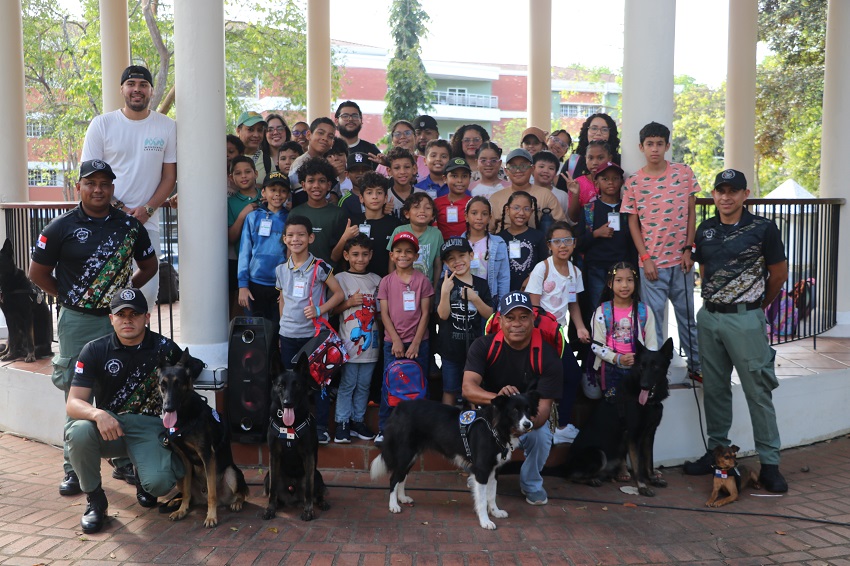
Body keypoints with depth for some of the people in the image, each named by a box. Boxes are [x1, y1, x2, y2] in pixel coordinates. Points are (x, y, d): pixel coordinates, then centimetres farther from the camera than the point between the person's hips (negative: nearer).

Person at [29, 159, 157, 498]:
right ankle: (74, 469, 15)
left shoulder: (129, 225, 4)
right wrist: (67, 297, 0)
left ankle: (125, 460, 21)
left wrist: (126, 290, 4)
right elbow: (37, 272, 4)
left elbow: (149, 265, 15)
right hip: (77, 322, -2)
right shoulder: (61, 228, -3)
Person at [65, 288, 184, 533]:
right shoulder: (95, 351, -4)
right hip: (107, 426, 1)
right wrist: (98, 414, -34)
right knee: (79, 431, -33)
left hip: (149, 427, -1)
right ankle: (95, 499, -6)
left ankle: (143, 479, 15)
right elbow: (73, 403, -11)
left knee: (159, 483, -28)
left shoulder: (164, 348, -4)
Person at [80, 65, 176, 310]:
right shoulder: (102, 124, 4)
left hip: (147, 221, 1)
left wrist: (147, 209, -7)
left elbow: (169, 175, 7)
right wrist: (117, 207, -9)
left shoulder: (168, 127, 6)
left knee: (148, 291, -3)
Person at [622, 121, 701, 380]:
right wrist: (645, 258, -6)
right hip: (651, 261, -1)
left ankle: (696, 365, 27)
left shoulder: (684, 173, 0)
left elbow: (691, 213, 4)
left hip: (681, 258, 1)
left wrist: (688, 249, -3)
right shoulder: (633, 182, -2)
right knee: (652, 317, 2)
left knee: (687, 313, 13)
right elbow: (633, 222, 1)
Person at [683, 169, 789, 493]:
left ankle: (769, 463, 4)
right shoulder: (705, 230, 8)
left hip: (745, 320, -5)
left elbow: (779, 274, 3)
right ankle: (716, 451, 22)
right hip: (709, 317, 5)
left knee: (758, 391, -3)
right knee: (715, 389, 11)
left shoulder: (762, 229, -6)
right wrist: (713, 300, 15)